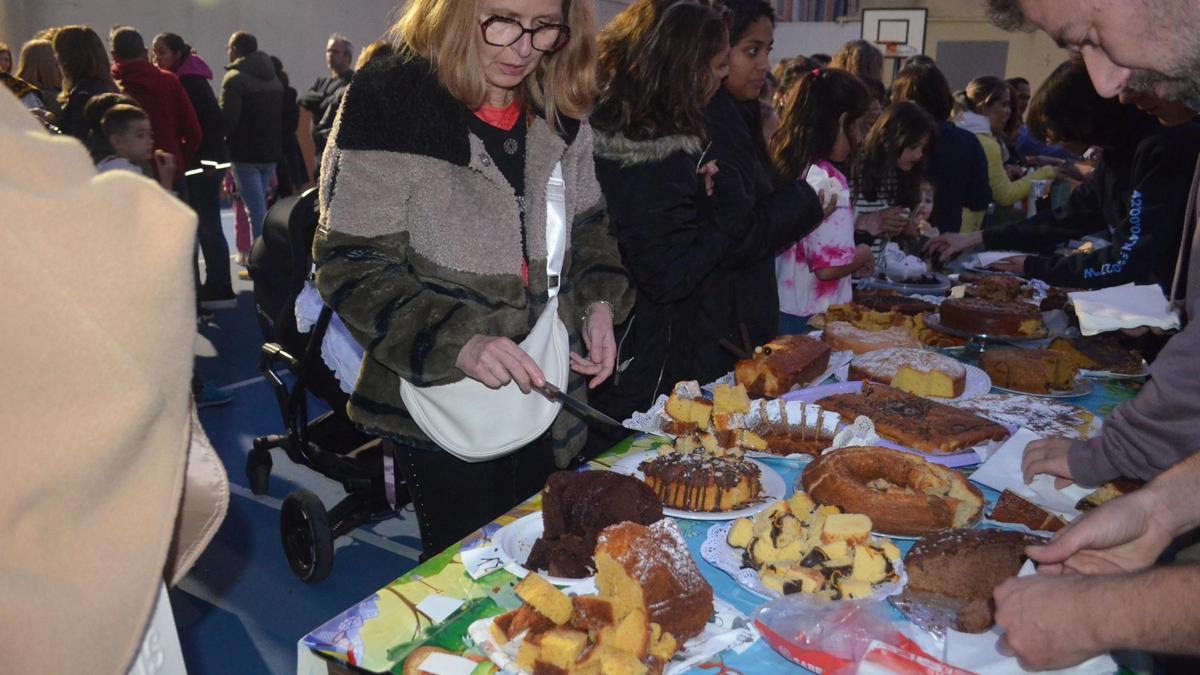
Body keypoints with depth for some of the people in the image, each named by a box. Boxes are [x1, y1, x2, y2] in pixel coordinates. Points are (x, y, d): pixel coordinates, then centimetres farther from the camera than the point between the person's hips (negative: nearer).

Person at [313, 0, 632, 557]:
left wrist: (599, 301, -4)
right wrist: (455, 342, -29)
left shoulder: (560, 112, 1)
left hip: (548, 393, 5)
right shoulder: (388, 104, -16)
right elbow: (351, 266, -16)